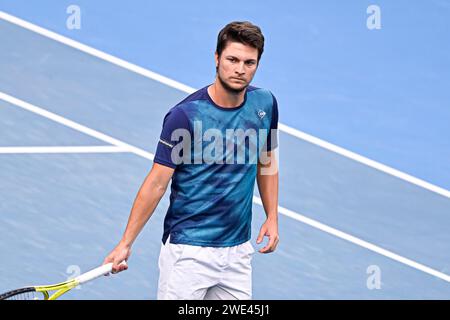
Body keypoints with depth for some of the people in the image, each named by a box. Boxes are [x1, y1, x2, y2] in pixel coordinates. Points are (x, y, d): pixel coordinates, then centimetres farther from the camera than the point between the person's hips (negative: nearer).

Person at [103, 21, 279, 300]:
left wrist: (273, 217, 10)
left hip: (239, 250, 5)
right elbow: (157, 183, -11)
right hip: (189, 252, -5)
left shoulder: (265, 104, 2)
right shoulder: (184, 115, -14)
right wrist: (126, 244, -13)